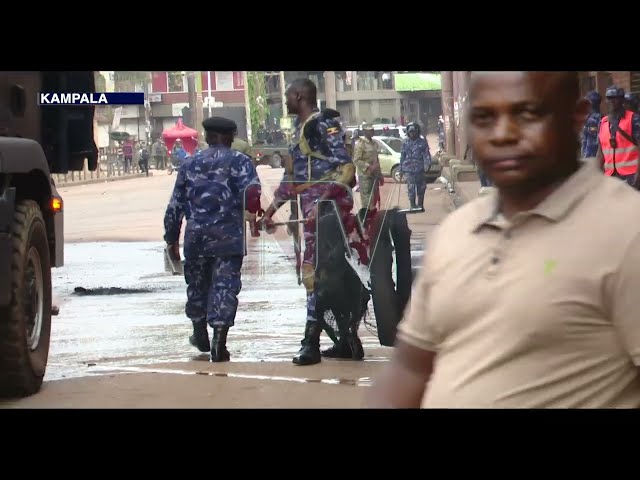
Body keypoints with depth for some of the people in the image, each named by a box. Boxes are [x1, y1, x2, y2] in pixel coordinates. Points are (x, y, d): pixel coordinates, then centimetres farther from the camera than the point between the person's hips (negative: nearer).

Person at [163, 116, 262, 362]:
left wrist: (172, 238, 20)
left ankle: (200, 335, 35)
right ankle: (219, 343, -10)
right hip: (228, 237, -3)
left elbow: (175, 205, 13)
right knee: (224, 286, -2)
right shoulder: (239, 161, 1)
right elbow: (251, 190, -21)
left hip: (196, 236, 4)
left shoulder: (190, 164, 11)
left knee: (197, 284, 19)